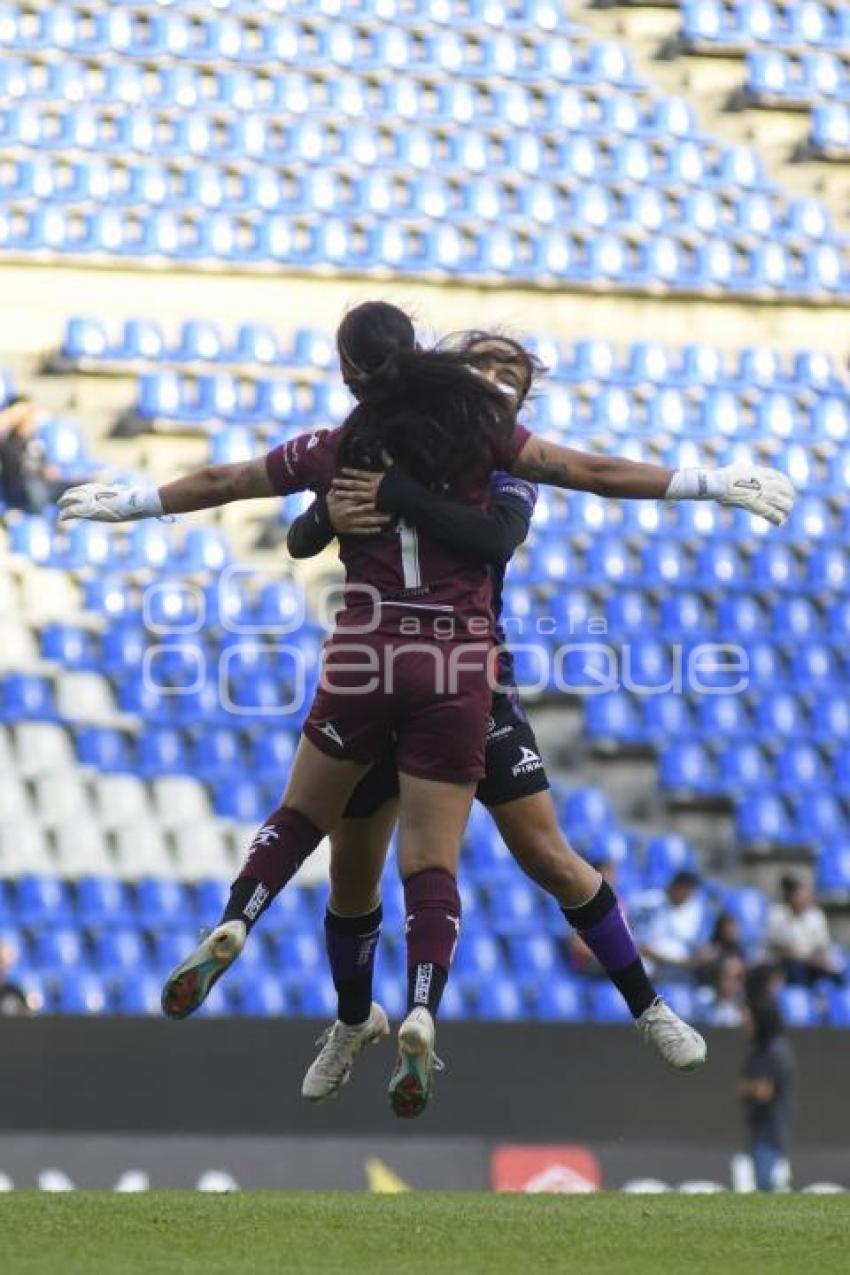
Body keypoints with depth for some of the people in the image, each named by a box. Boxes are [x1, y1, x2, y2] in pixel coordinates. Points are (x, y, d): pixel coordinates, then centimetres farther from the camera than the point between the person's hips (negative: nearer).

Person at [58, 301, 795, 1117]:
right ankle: (420, 1015, -16)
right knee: (432, 860, 0)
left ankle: (230, 931, 5)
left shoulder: (334, 452, 3)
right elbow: (591, 473, -1)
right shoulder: (477, 430, -1)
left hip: (365, 657, 0)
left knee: (302, 816, 22)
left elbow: (215, 484, 16)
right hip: (459, 666, 0)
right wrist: (715, 485, 3)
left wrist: (126, 503, 33)